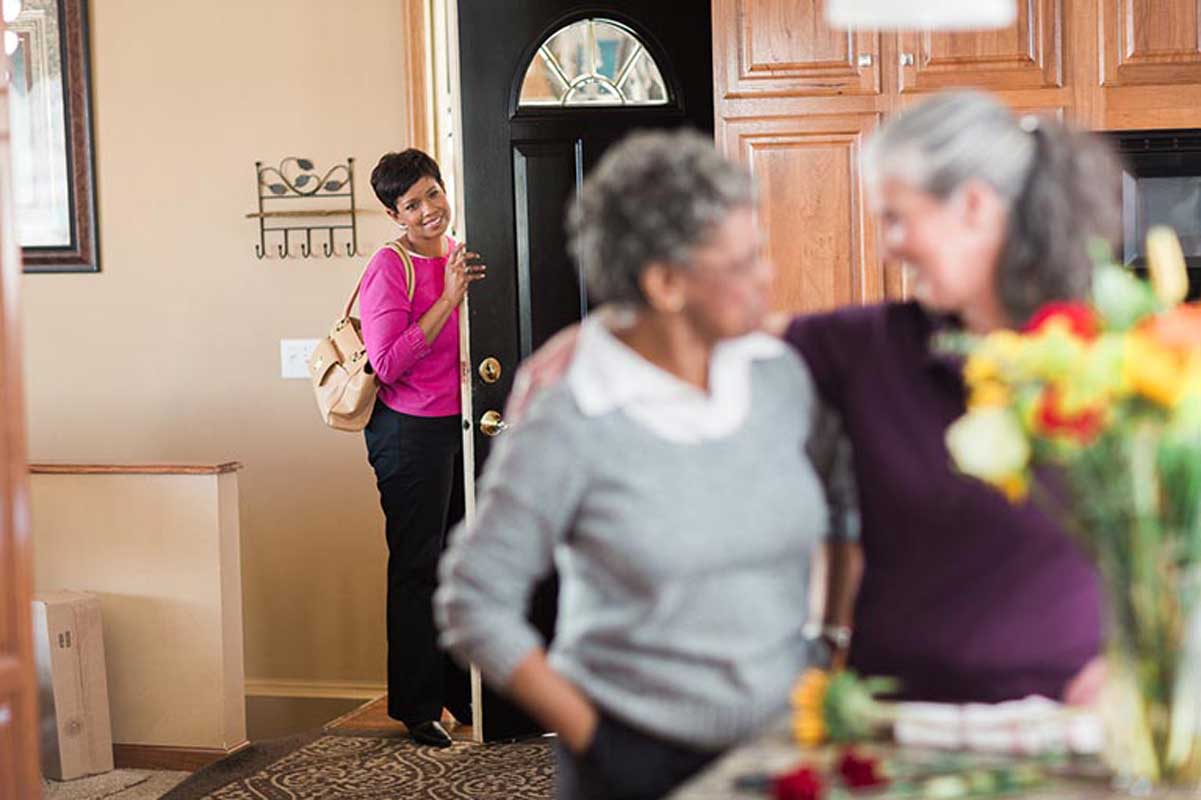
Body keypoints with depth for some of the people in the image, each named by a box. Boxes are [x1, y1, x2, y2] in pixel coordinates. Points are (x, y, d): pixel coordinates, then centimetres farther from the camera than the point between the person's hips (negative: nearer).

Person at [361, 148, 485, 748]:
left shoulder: (459, 256, 9)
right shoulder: (390, 268, -13)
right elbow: (387, 363, -22)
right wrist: (449, 299, -23)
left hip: (462, 426, 8)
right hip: (410, 431, -7)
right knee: (417, 568, 1)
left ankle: (461, 694, 28)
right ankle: (416, 708, 13)